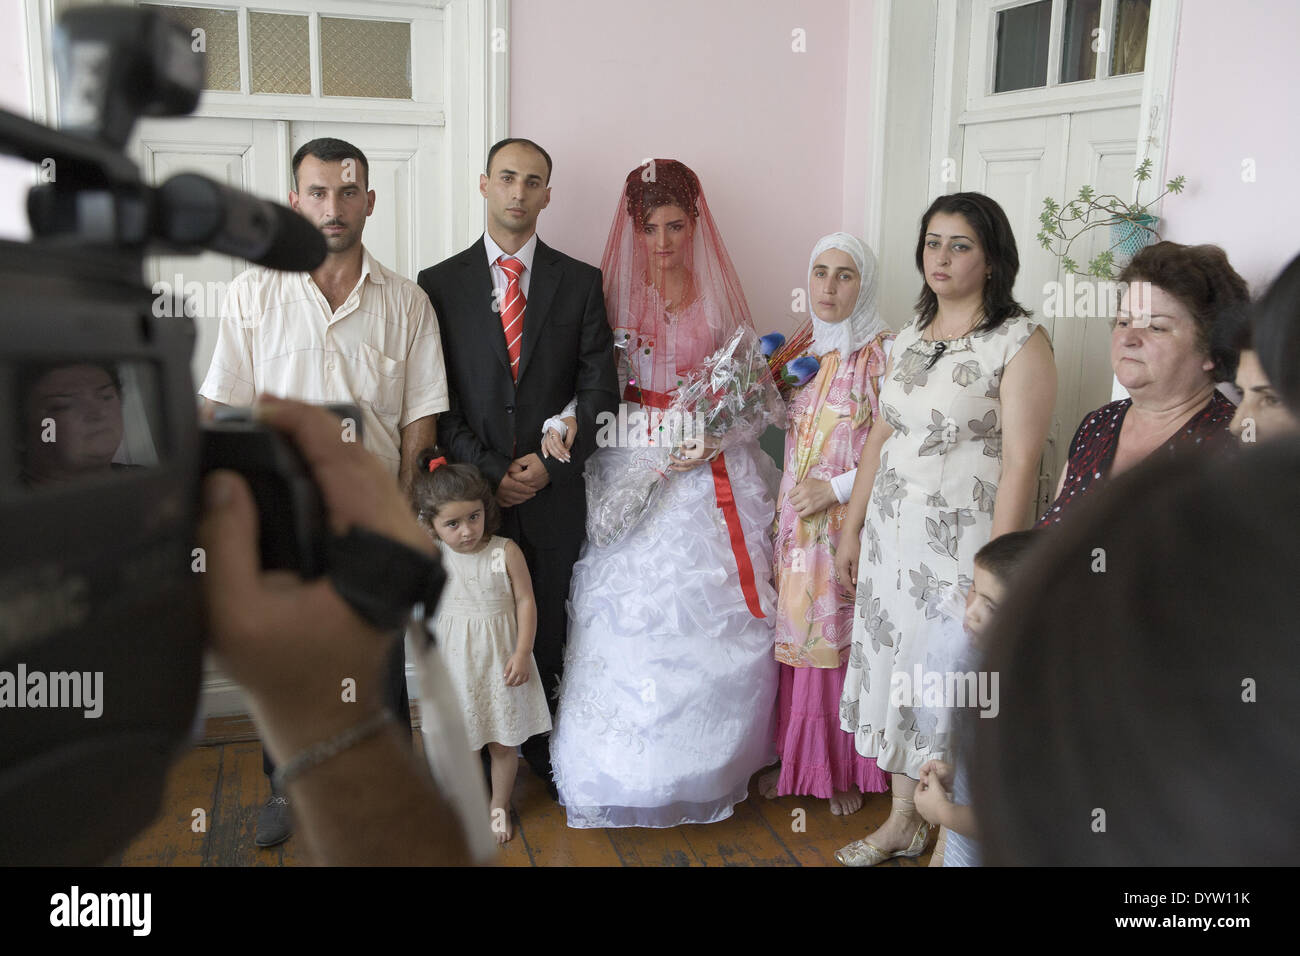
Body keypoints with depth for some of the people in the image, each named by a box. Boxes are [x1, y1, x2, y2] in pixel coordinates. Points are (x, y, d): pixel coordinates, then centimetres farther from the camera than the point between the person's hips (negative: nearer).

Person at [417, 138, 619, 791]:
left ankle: (541, 753, 27)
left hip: (553, 494, 1)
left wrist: (550, 464, -10)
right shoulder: (440, 284, 4)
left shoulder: (580, 282, 7)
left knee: (546, 634, 9)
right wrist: (490, 470, -11)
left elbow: (599, 390, 1)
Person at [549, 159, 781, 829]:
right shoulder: (612, 292, 2)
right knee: (629, 619, -1)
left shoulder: (719, 297, 6)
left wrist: (712, 439, -10)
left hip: (708, 473, 1)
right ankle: (631, 773, 15)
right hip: (630, 470, -1)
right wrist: (566, 423, -20)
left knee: (709, 621, 2)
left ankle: (708, 766, 19)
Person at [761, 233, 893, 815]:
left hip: (848, 523, -5)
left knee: (841, 640, 3)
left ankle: (847, 770, 21)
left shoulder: (881, 353, -10)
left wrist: (837, 488, -14)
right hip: (796, 520, 5)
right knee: (794, 637, 10)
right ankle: (794, 759, 26)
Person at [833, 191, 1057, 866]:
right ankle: (903, 820, 31)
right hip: (893, 535, 6)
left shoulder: (1019, 342, -11)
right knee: (895, 665, 13)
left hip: (963, 543, -6)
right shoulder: (910, 335, 10)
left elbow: (1020, 464, -16)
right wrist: (852, 526, 13)